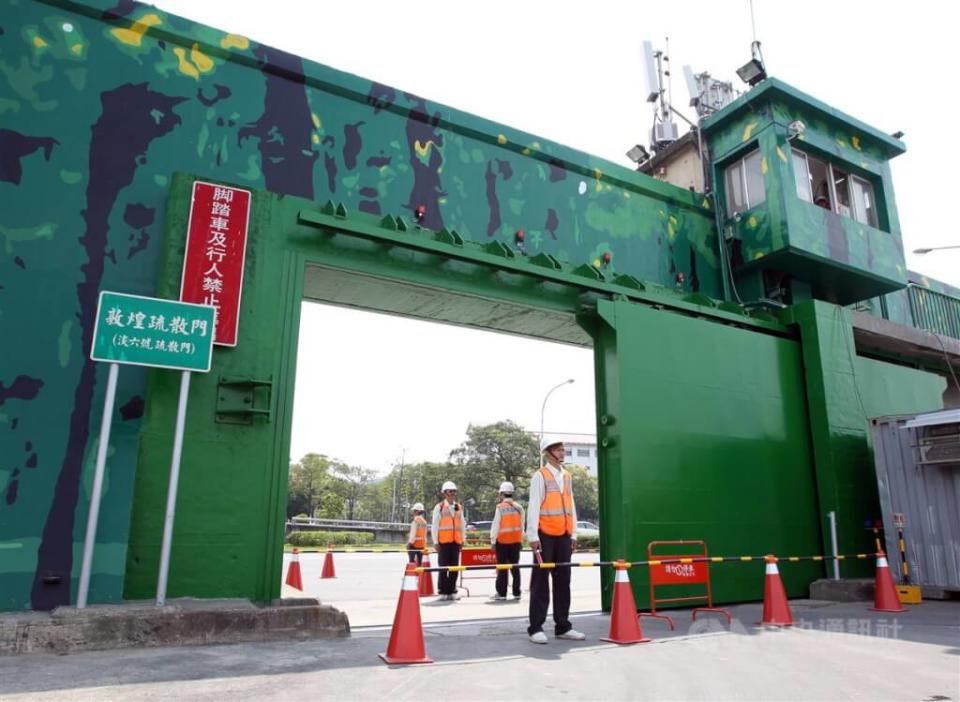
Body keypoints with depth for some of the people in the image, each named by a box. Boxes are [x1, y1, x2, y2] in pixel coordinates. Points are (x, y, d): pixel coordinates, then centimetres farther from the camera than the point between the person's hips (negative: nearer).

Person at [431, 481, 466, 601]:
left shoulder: (459, 508, 11)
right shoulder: (439, 507, -2)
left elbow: (462, 525, 15)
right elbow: (435, 526, -2)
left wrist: (463, 540, 11)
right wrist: (435, 542, -6)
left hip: (456, 542, 4)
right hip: (443, 542, -4)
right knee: (443, 567, 0)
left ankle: (452, 591, 15)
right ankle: (443, 592, 8)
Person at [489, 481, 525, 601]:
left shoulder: (500, 507, -12)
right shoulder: (518, 507, 3)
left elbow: (495, 525, -12)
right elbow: (521, 525, 7)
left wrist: (493, 540, -5)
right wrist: (520, 539, 14)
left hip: (502, 541, -4)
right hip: (516, 541, 5)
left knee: (502, 568, 2)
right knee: (515, 567, 10)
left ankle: (501, 593, 3)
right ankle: (516, 593, 13)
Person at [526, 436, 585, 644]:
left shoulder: (567, 476, 13)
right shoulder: (540, 476, -6)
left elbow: (571, 506, 15)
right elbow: (533, 507, -10)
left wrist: (573, 534, 12)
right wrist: (533, 536, -15)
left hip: (563, 535, 6)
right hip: (545, 535, -6)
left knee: (563, 581, 10)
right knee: (540, 582, -1)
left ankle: (562, 626, 18)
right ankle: (536, 628, 5)